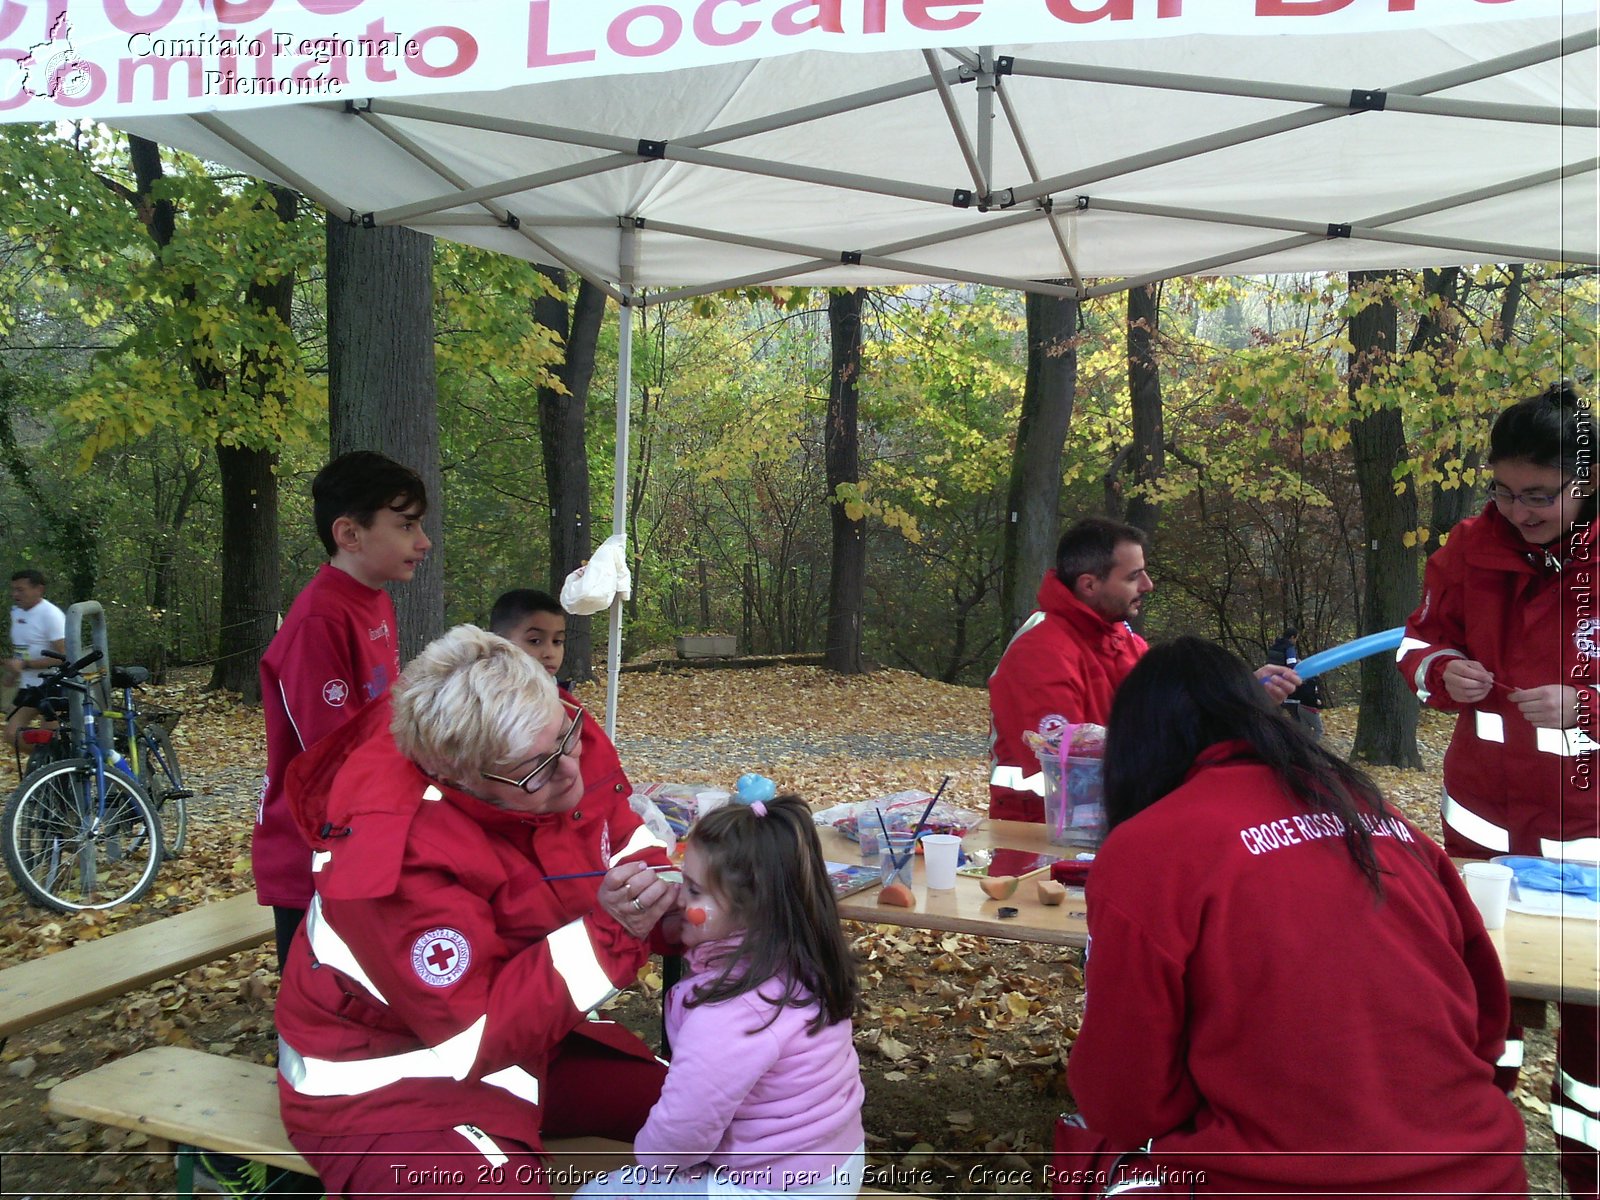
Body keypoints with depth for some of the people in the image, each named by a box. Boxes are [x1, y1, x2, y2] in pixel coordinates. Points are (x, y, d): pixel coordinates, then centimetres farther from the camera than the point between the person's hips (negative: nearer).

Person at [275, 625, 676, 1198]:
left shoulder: (546, 742, -15)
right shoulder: (396, 857, -33)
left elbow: (617, 839, 1)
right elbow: (476, 1036, -28)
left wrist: (670, 885, -21)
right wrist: (609, 933, -36)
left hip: (525, 1030, 7)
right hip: (385, 1082, -6)